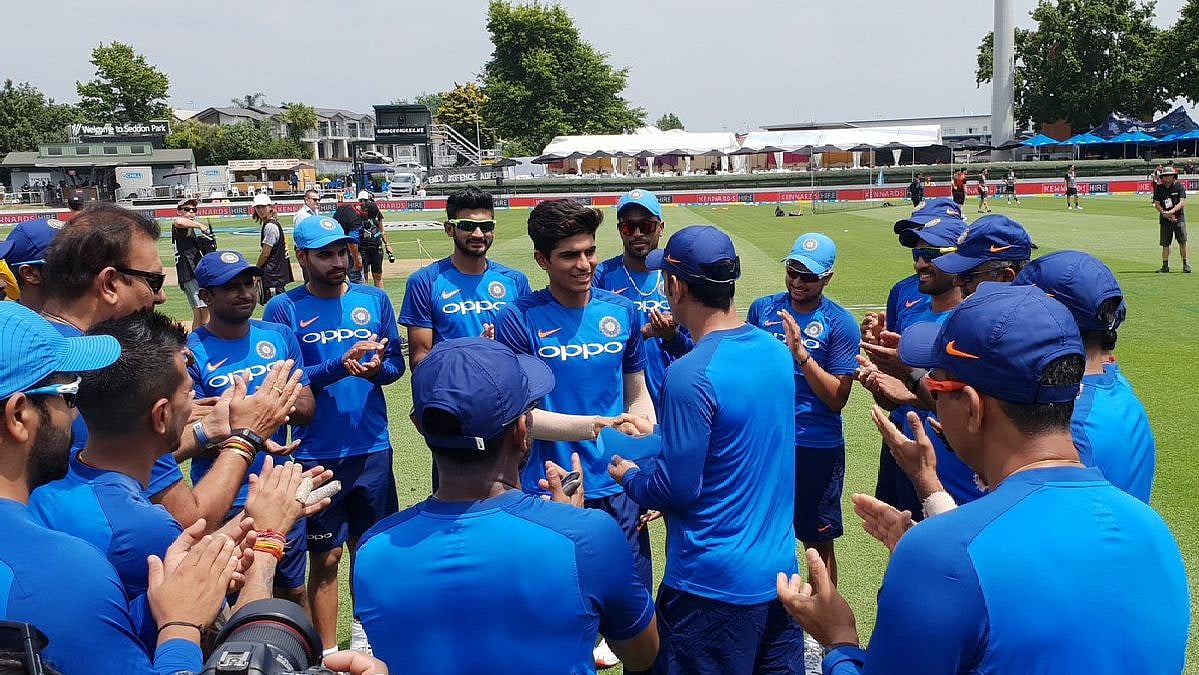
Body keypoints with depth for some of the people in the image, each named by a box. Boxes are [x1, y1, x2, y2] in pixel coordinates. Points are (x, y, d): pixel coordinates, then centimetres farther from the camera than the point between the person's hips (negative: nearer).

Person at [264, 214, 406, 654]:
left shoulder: (374, 300, 4)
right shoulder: (284, 309, -5)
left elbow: (397, 362, 4)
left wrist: (376, 368, -18)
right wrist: (340, 366, -23)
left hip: (373, 448, 3)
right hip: (317, 454, -3)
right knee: (326, 557, 5)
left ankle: (364, 632, 35)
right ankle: (328, 653, 20)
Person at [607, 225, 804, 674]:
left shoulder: (692, 375, -23)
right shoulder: (776, 351, 2)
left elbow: (677, 489, -19)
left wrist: (629, 477, 1)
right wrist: (641, 445, 16)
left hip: (715, 586, -7)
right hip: (780, 570, 8)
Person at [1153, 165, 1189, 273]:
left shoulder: (1179, 186, 0)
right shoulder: (1159, 188, 4)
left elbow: (1182, 203, -9)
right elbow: (1156, 204, -1)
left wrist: (1171, 211, -24)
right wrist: (1166, 214, -15)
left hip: (1179, 217, -1)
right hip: (1165, 219, 1)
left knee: (1183, 242, -6)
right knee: (1165, 244, 2)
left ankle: (1185, 264, 5)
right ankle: (1165, 266, 8)